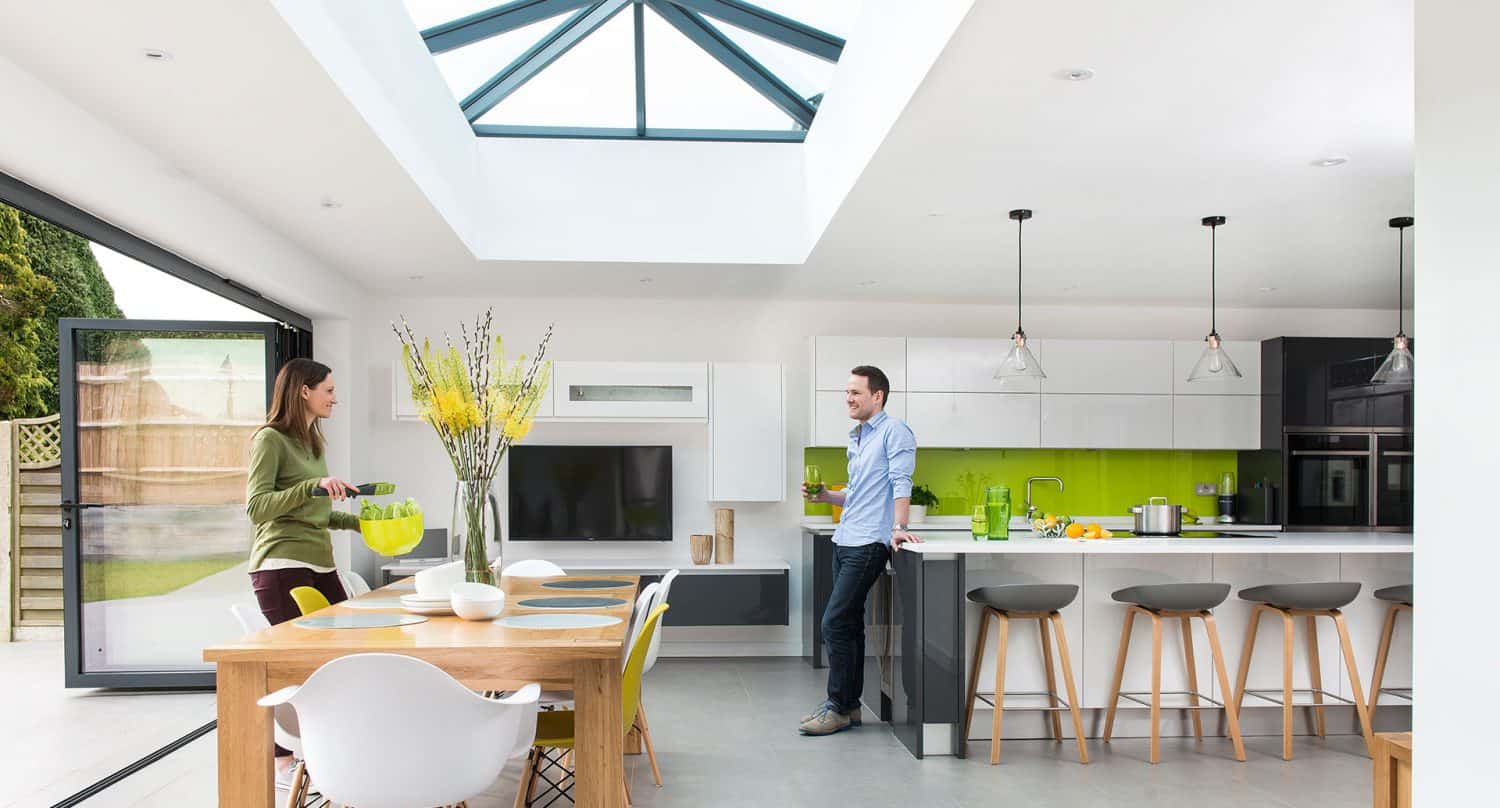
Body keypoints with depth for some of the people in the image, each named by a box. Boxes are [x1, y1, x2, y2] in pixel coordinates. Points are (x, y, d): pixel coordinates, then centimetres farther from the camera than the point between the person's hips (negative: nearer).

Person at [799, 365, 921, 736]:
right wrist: (826, 496, 12)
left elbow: (900, 483, -16)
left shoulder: (894, 431, -6)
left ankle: (838, 708, -1)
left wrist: (899, 527, -26)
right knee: (849, 623, 11)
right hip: (845, 541, 9)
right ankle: (848, 705, 19)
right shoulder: (855, 439, 21)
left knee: (835, 624, -11)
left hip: (868, 543, -9)